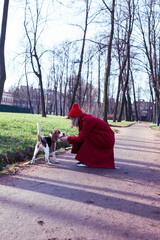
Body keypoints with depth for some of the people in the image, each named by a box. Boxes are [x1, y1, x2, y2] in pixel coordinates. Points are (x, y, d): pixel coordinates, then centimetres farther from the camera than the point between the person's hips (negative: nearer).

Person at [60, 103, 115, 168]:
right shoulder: (85, 118, 7)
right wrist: (68, 137, 4)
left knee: (83, 138, -16)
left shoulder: (87, 120, -20)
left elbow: (81, 138, -20)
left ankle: (86, 161, -7)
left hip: (106, 140, -9)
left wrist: (68, 139, -8)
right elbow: (81, 136, 12)